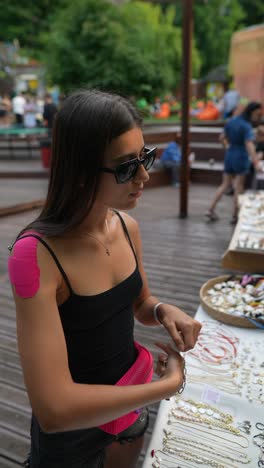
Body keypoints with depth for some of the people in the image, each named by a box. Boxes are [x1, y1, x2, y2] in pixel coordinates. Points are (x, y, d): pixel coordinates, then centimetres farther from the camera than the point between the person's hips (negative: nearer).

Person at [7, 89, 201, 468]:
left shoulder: (128, 226, -11)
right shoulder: (36, 254, -31)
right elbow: (53, 408, -32)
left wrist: (164, 311, -16)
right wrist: (169, 385, -23)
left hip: (132, 404, 5)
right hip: (71, 428, -5)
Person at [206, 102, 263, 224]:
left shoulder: (231, 121, 7)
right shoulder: (246, 126, -17)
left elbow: (223, 137, 17)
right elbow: (249, 145, -28)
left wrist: (228, 147, 13)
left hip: (229, 156, 7)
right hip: (241, 157, -7)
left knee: (225, 185, 14)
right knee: (239, 187, 4)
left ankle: (211, 210, 10)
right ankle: (235, 216, 9)